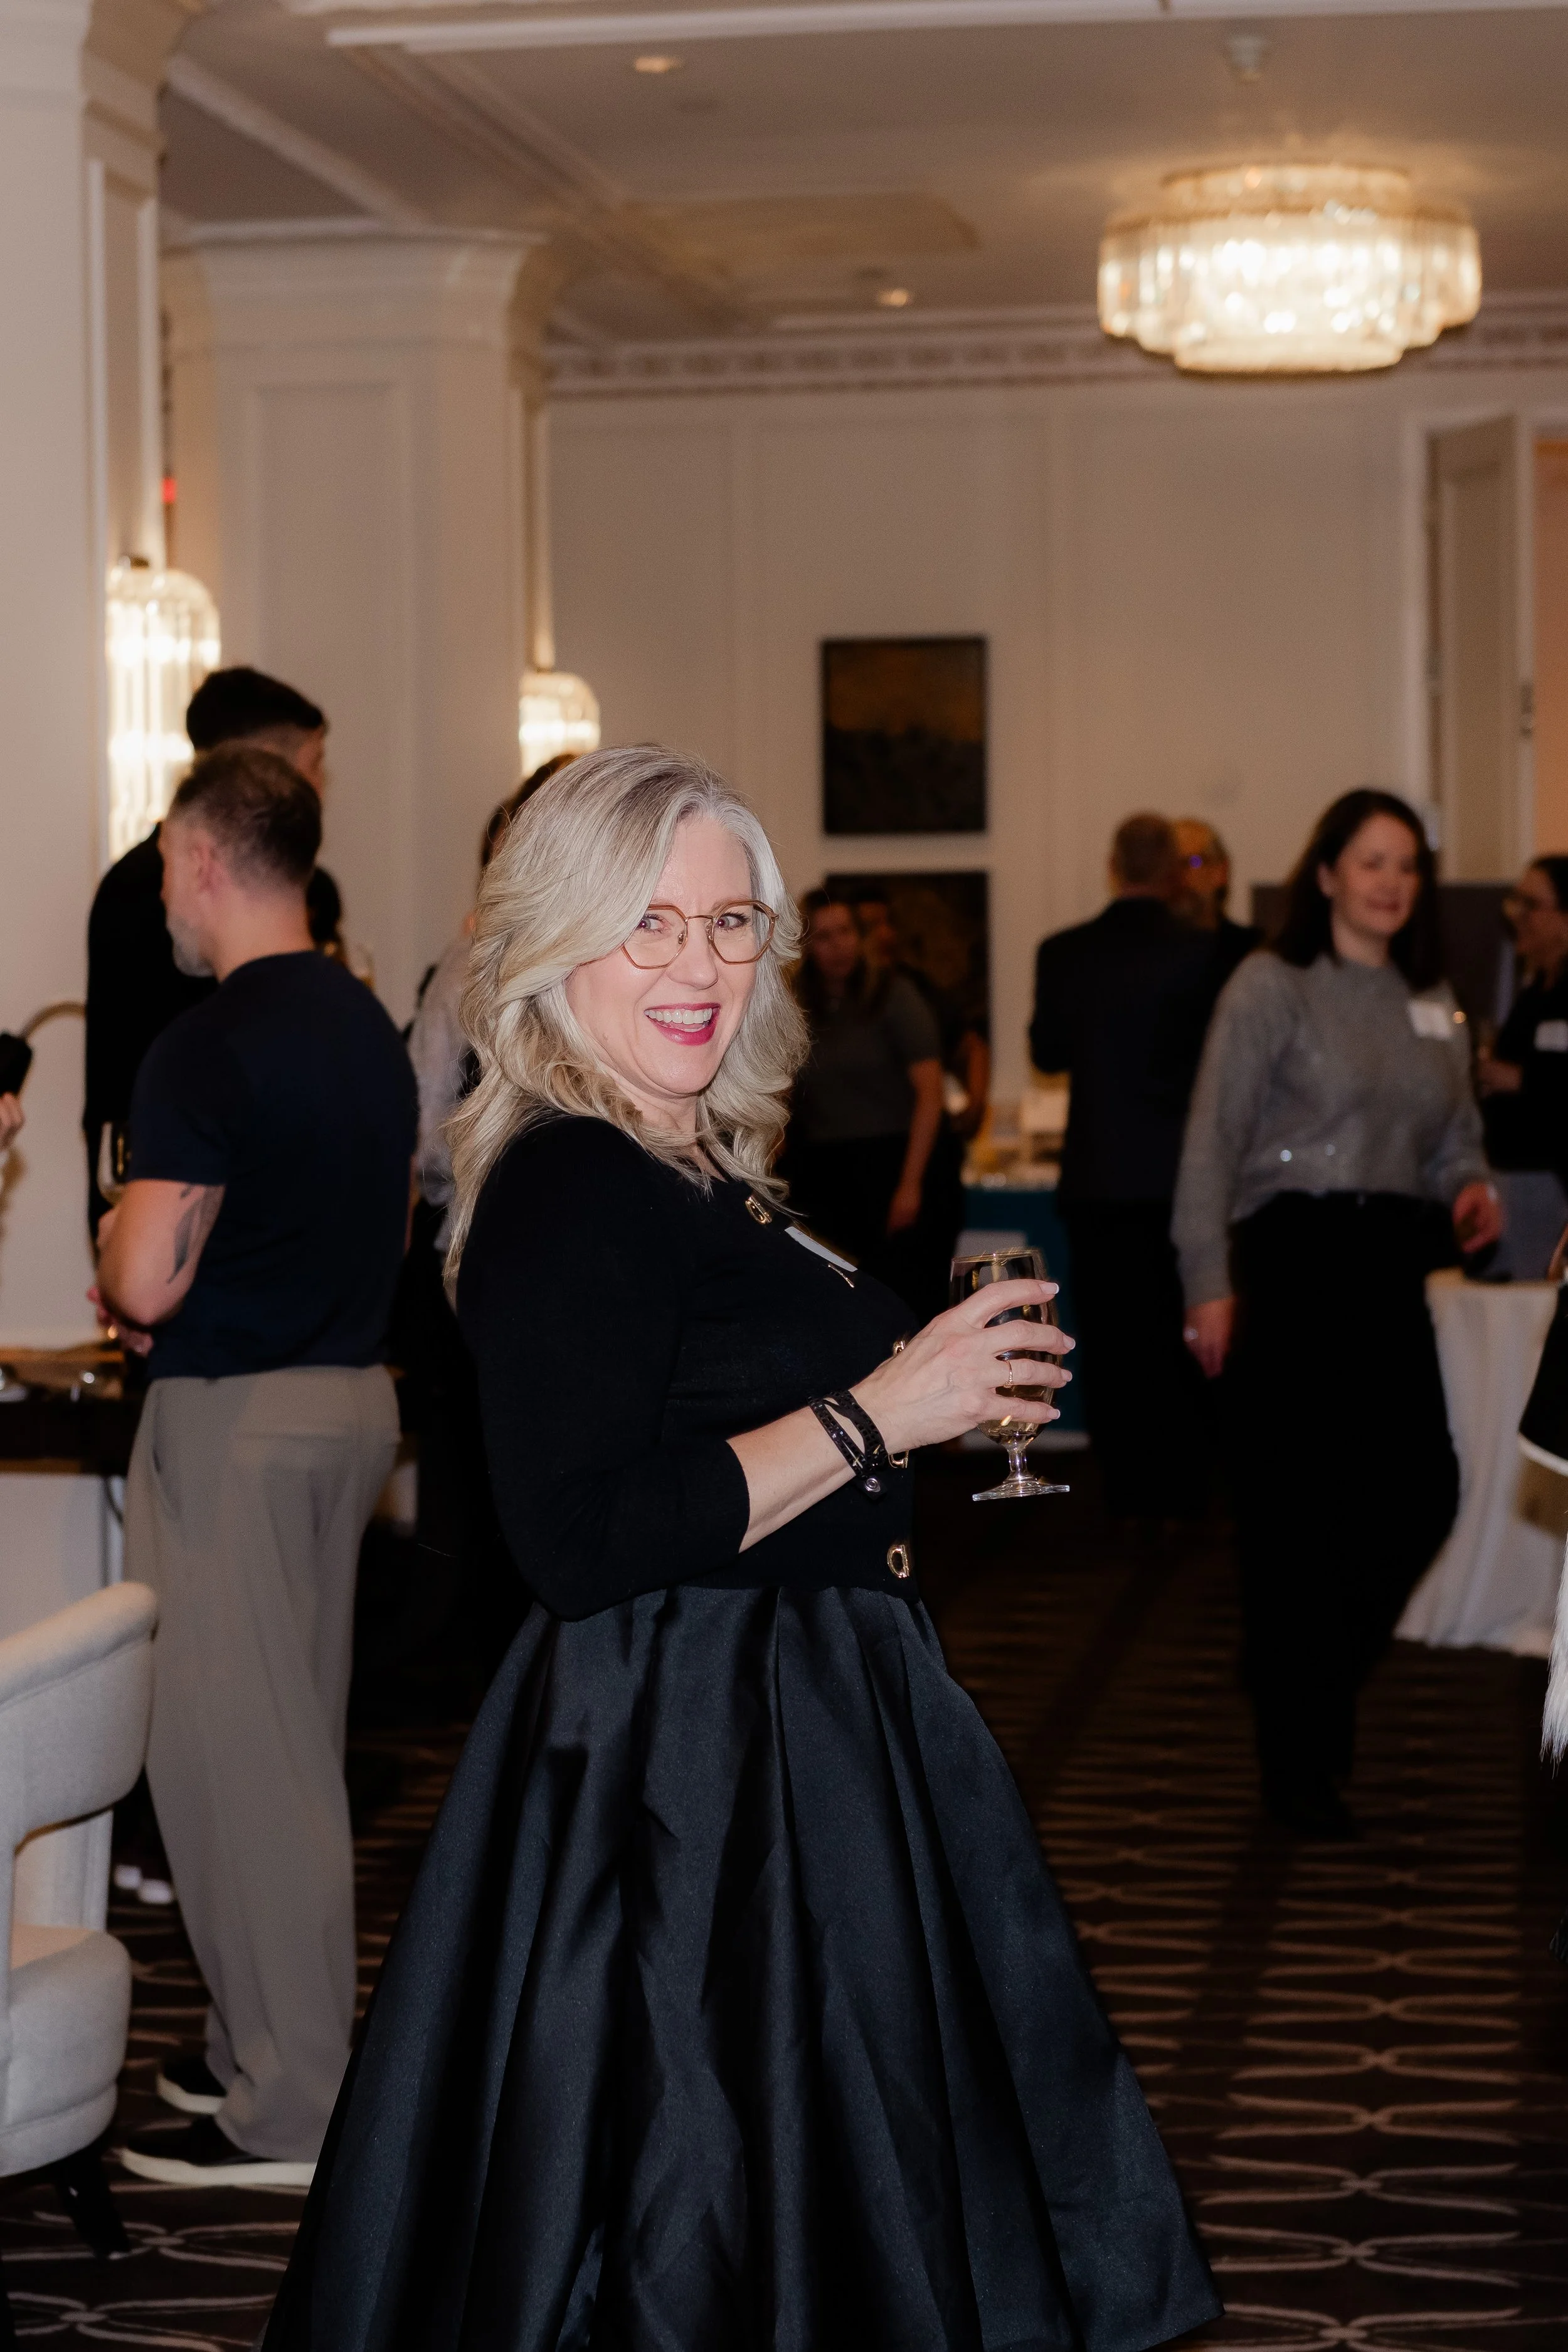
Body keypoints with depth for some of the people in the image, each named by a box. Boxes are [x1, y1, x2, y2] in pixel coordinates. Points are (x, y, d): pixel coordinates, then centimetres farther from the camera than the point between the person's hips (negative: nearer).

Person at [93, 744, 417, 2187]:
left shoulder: (209, 1049, -18)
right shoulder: (371, 1028, 10)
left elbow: (148, 1279, -22)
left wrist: (115, 1252, 1)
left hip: (235, 1418, -9)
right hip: (355, 1395, 9)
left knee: (230, 1751, -2)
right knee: (297, 1740, 17)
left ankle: (290, 2107, 1)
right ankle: (278, 2038, 27)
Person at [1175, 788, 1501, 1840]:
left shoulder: (1433, 1003, 13)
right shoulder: (1273, 986, -4)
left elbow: (1455, 1137, 21)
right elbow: (1214, 1141, -7)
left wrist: (1472, 1189, -2)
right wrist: (1211, 1281, -12)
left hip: (1392, 1262, 6)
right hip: (1295, 1255, -6)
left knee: (1422, 1491, -1)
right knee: (1296, 1503, -2)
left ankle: (1320, 1667, 26)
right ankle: (1299, 1760, 9)